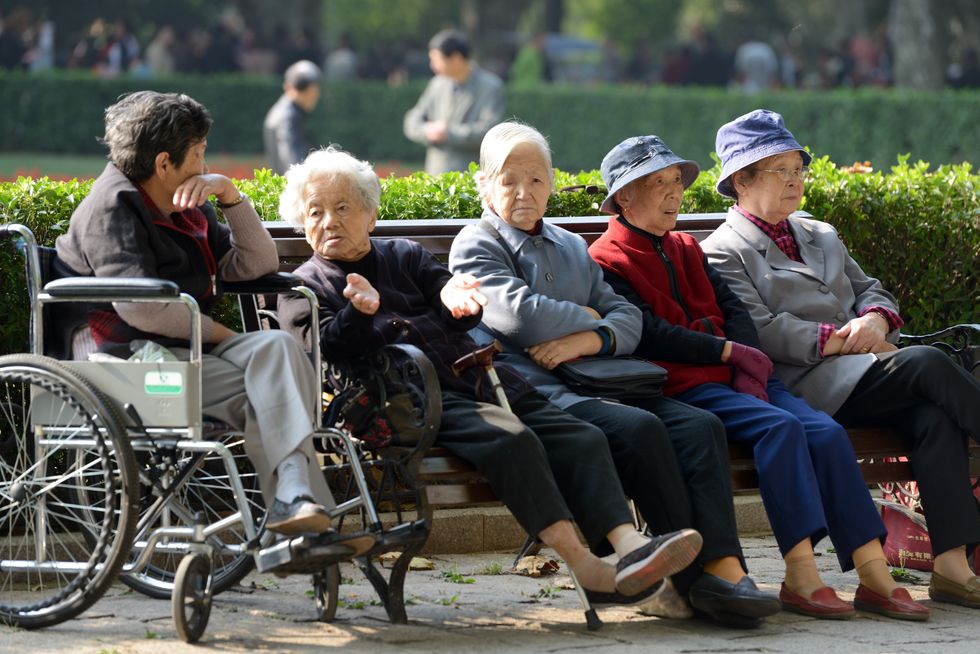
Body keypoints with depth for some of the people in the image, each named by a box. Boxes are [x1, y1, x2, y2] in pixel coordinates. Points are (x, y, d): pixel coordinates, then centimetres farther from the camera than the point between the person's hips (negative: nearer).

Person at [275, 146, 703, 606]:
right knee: (511, 439, -33)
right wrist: (359, 312, -26)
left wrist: (456, 299, -13)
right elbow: (326, 349, -5)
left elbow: (466, 320, 12)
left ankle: (629, 547, -34)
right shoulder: (306, 285, 15)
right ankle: (582, 566, -40)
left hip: (476, 378, 6)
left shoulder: (404, 256, 26)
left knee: (583, 439, -17)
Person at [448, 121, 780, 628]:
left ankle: (723, 565, -32)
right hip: (533, 391, -6)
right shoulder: (476, 245, 8)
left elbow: (628, 319, 15)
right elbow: (520, 314, -11)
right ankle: (690, 572, -28)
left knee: (701, 425, -19)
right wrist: (585, 316, 5)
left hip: (595, 383, 7)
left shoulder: (572, 248, 28)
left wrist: (585, 341, -7)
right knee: (640, 428, -32)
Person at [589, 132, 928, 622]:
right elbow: (646, 334, -10)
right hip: (680, 388, -7)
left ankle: (874, 573, -23)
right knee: (779, 426, -31)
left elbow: (732, 307, 16)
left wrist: (750, 368, -4)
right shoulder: (606, 262, 2)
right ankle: (801, 577, -36)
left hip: (735, 378, 7)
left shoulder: (686, 249, 26)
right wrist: (729, 351, -12)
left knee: (826, 431, -17)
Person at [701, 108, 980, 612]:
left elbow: (871, 290, 25)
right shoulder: (724, 253, 6)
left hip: (858, 372, 6)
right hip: (805, 384, -6)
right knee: (927, 364, -27)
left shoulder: (821, 236, 30)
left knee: (934, 415, -27)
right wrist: (837, 340, -13)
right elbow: (761, 330, -7)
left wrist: (875, 321, 0)